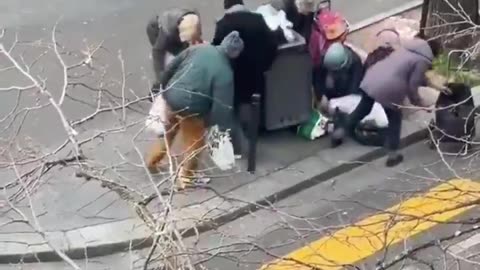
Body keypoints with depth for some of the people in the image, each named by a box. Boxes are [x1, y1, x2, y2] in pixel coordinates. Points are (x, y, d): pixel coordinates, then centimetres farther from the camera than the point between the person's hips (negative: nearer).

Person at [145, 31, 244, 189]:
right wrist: (224, 127, -5)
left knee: (168, 130, 30)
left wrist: (164, 88, 21)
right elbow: (222, 105, -16)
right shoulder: (225, 72, -14)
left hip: (171, 94, 6)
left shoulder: (199, 48, 1)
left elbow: (171, 67, 8)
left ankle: (152, 160, 46)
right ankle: (185, 176, 27)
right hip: (190, 107, -6)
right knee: (194, 142, 17)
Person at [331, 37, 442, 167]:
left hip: (372, 78, 7)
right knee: (395, 119, 13)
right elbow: (412, 85, -6)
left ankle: (339, 133, 34)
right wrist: (417, 102, 9)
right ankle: (393, 155, 18)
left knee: (362, 109, 26)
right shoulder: (423, 61, -4)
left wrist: (427, 82, 37)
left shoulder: (408, 48, 21)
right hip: (388, 88, -7)